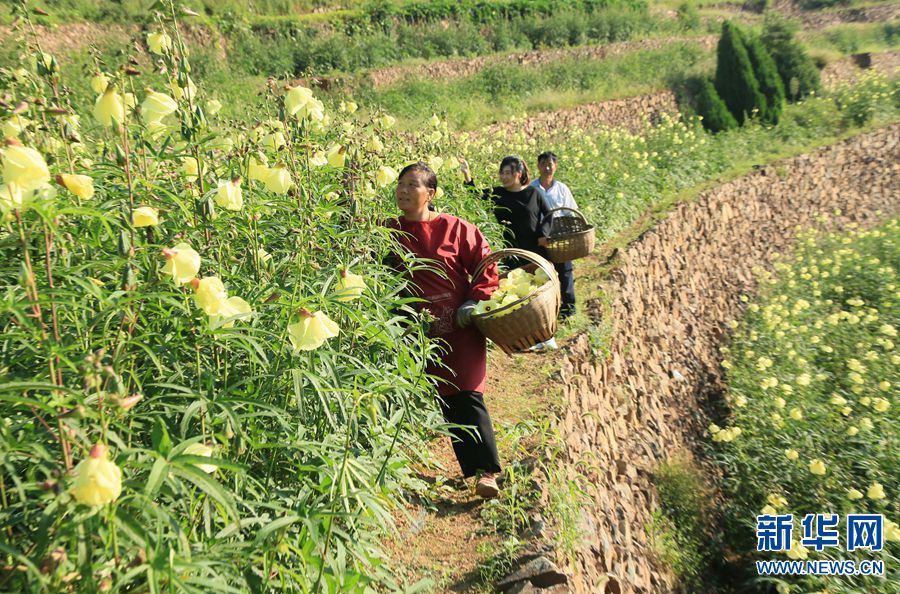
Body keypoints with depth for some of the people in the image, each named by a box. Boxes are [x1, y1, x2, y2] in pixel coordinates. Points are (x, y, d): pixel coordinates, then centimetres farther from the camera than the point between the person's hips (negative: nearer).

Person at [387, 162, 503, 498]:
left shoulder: (456, 229, -6)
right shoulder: (390, 231, 3)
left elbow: (486, 266, 0)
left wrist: (475, 302, -9)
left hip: (460, 329, -3)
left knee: (466, 398, -5)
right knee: (446, 403, 11)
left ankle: (487, 471, 3)